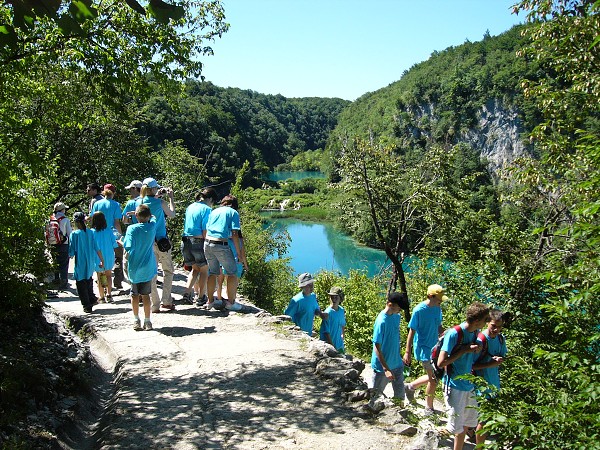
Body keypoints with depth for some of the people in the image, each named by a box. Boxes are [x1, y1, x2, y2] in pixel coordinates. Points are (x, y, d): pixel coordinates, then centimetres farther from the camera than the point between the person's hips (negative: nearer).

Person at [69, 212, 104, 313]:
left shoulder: (74, 234, -12)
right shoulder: (90, 233, -1)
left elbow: (71, 252, -11)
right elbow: (97, 248, 1)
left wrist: (71, 255, 10)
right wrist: (102, 260, 10)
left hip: (80, 264, -4)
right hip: (90, 264, 4)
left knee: (81, 284, 7)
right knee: (89, 281, 24)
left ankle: (87, 305, 10)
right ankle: (92, 299, 29)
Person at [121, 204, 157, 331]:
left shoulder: (132, 228, -13)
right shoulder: (152, 227, -4)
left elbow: (129, 247, -21)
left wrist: (121, 243, -3)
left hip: (134, 267, -2)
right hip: (148, 268, 2)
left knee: (134, 294, 12)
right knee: (145, 294, 10)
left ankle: (136, 320, 18)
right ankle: (147, 321, 12)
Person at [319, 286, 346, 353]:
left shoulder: (341, 310, 2)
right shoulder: (328, 313, -18)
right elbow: (326, 333, -18)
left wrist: (342, 336, 12)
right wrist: (333, 348, -18)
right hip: (329, 345, -7)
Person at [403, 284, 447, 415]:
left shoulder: (437, 309, 2)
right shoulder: (419, 310, -19)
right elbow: (412, 331, -15)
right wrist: (408, 352, -14)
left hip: (434, 347, 7)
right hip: (423, 348, -7)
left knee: (433, 376, 15)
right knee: (434, 379, -2)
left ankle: (410, 386, 35)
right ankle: (429, 408, 18)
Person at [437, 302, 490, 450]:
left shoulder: (476, 332, 1)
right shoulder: (454, 334, -20)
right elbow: (441, 362, -23)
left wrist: (477, 348, 0)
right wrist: (465, 350, -23)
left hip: (469, 385, 7)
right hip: (454, 386, -7)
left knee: (466, 426, 14)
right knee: (457, 427, -1)